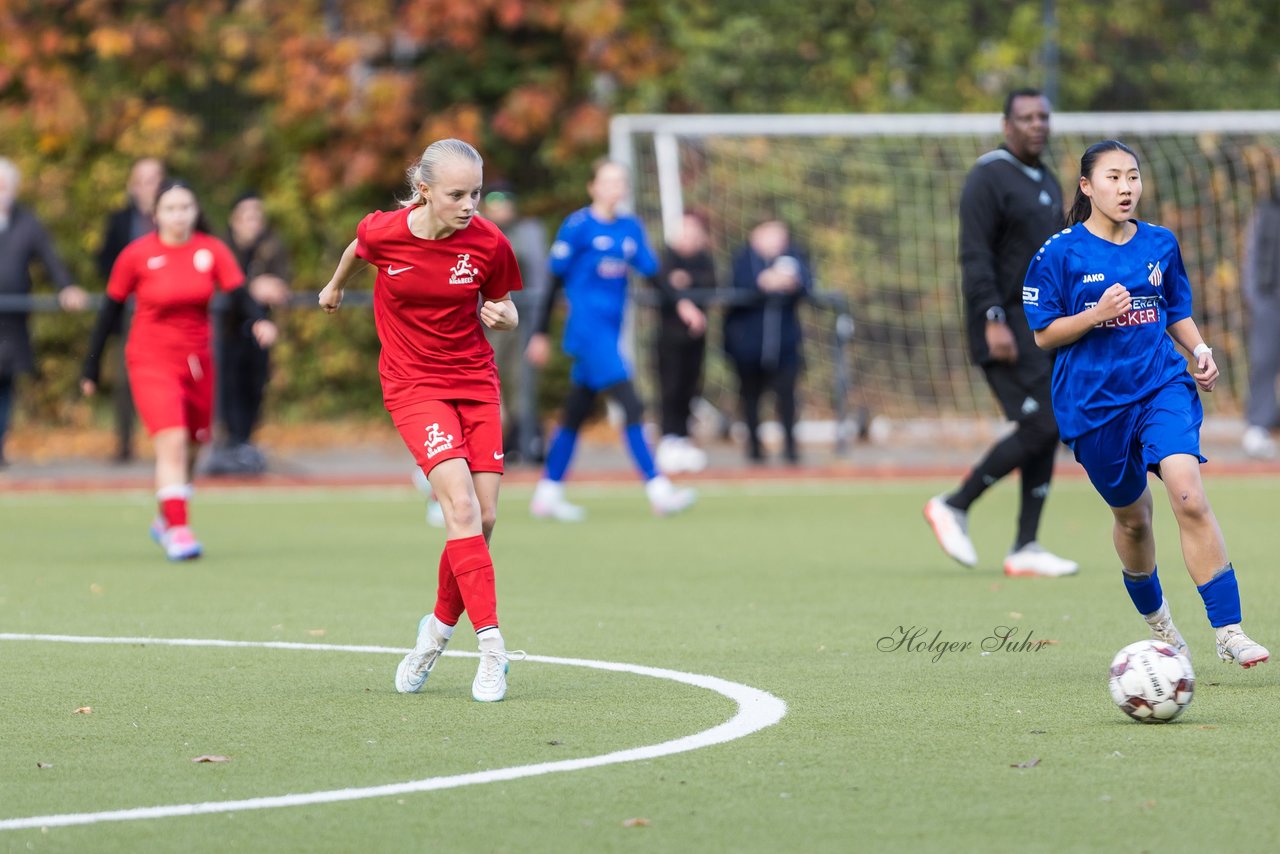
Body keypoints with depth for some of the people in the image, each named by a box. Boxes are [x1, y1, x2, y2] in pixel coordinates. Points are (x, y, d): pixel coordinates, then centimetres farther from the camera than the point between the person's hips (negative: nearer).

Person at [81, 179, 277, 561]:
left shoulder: (212, 251, -2)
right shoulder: (137, 255, -7)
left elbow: (239, 292, -12)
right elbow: (111, 309, 0)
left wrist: (259, 320, -34)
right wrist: (91, 368, 2)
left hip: (198, 361, 4)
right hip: (151, 361, -4)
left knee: (192, 446, 13)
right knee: (172, 442, -19)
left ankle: (166, 520, 35)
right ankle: (177, 528, -18)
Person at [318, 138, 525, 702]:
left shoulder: (488, 243, -10)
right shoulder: (384, 232, -13)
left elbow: (505, 311, 6)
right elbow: (358, 248, 13)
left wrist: (500, 314, -18)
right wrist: (336, 286, 32)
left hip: (475, 380, 3)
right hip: (413, 382, -3)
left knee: (483, 518, -1)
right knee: (460, 503, -21)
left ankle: (440, 627, 24)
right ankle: (491, 645, -24)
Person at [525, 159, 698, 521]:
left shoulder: (631, 227, 11)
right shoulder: (578, 226, -9)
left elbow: (651, 271, 14)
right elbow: (555, 280, -7)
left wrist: (679, 302, -3)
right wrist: (540, 333, -7)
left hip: (610, 332, 7)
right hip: (588, 327, -7)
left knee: (576, 415, 13)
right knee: (631, 406, -15)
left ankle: (546, 495, 22)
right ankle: (658, 491, -16)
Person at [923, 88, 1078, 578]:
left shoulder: (1047, 183, 18)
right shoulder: (989, 178, -10)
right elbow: (974, 257, -17)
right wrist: (993, 321, -25)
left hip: (1043, 325, 9)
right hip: (1005, 324, -9)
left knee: (1047, 434, 3)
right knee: (1039, 427, -15)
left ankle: (1025, 549, 4)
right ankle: (954, 507, -1)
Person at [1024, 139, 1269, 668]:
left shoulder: (1160, 245, 6)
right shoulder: (1060, 253, -5)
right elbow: (1044, 335, -3)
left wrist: (1200, 351, 1)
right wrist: (1097, 314, -19)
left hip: (1162, 386, 1)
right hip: (1093, 402, -1)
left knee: (1188, 495, -21)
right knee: (1131, 515, 13)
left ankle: (1228, 632, -22)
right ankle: (1156, 619, 41)